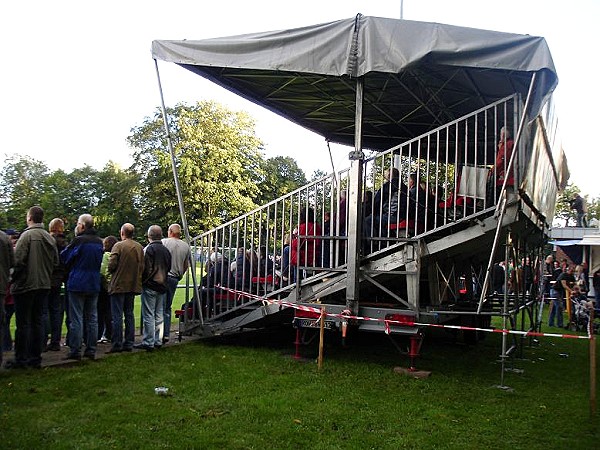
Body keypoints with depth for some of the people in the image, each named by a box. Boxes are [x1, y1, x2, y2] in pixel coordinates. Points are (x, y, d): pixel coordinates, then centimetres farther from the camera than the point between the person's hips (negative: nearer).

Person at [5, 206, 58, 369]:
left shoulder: (27, 235, -13)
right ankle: (35, 358, 16)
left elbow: (18, 260, -17)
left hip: (26, 284, -6)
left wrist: (13, 280, -5)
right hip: (44, 285, 6)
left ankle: (20, 359, 6)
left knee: (23, 323, 1)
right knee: (37, 321, 12)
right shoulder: (50, 238, 7)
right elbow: (55, 262, 10)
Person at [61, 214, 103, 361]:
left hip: (77, 284, -6)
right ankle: (91, 350, 13)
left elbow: (64, 257, -2)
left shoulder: (79, 240, -13)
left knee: (76, 319, -1)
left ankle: (75, 351, 1)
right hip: (94, 284, 6)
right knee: (92, 318, 9)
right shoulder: (99, 242, 7)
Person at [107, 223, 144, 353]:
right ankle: (129, 343, 15)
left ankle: (117, 344, 1)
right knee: (129, 314, 13)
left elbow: (111, 264, -16)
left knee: (117, 316, 0)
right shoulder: (140, 247, 5)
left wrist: (111, 272, 4)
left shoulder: (118, 246, -12)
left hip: (119, 285, -6)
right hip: (133, 285, 6)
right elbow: (142, 266, 6)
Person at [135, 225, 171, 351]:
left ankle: (148, 342, -1)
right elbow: (169, 268, 17)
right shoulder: (166, 250, 11)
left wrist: (142, 282, -3)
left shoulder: (148, 249, -12)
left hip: (150, 286, -7)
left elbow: (145, 268, -15)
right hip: (162, 286, 7)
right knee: (159, 315, 12)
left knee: (148, 315, -3)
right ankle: (158, 341, 17)